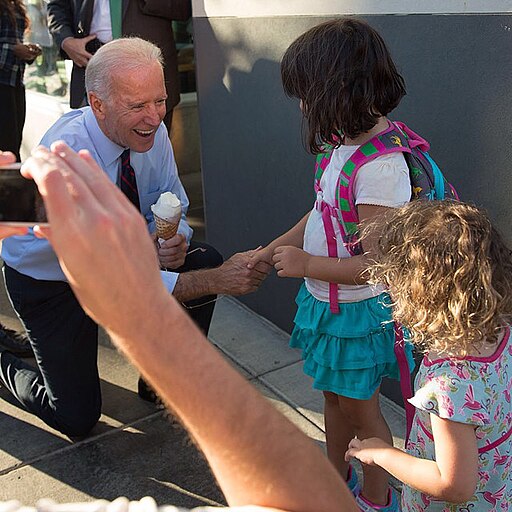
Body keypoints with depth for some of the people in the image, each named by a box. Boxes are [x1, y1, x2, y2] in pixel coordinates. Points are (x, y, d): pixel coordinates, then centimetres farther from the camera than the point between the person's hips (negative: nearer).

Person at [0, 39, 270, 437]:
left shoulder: (151, 130, -17)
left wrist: (175, 240, -28)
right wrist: (219, 281, -44)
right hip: (47, 280, -5)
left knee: (204, 260, -19)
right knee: (77, 419, -5)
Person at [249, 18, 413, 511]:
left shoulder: (379, 169, -31)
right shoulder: (347, 142, -3)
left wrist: (307, 264, -25)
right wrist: (275, 248, 8)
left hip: (358, 310, -8)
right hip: (325, 299, 8)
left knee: (358, 406, 13)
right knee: (334, 395, 25)